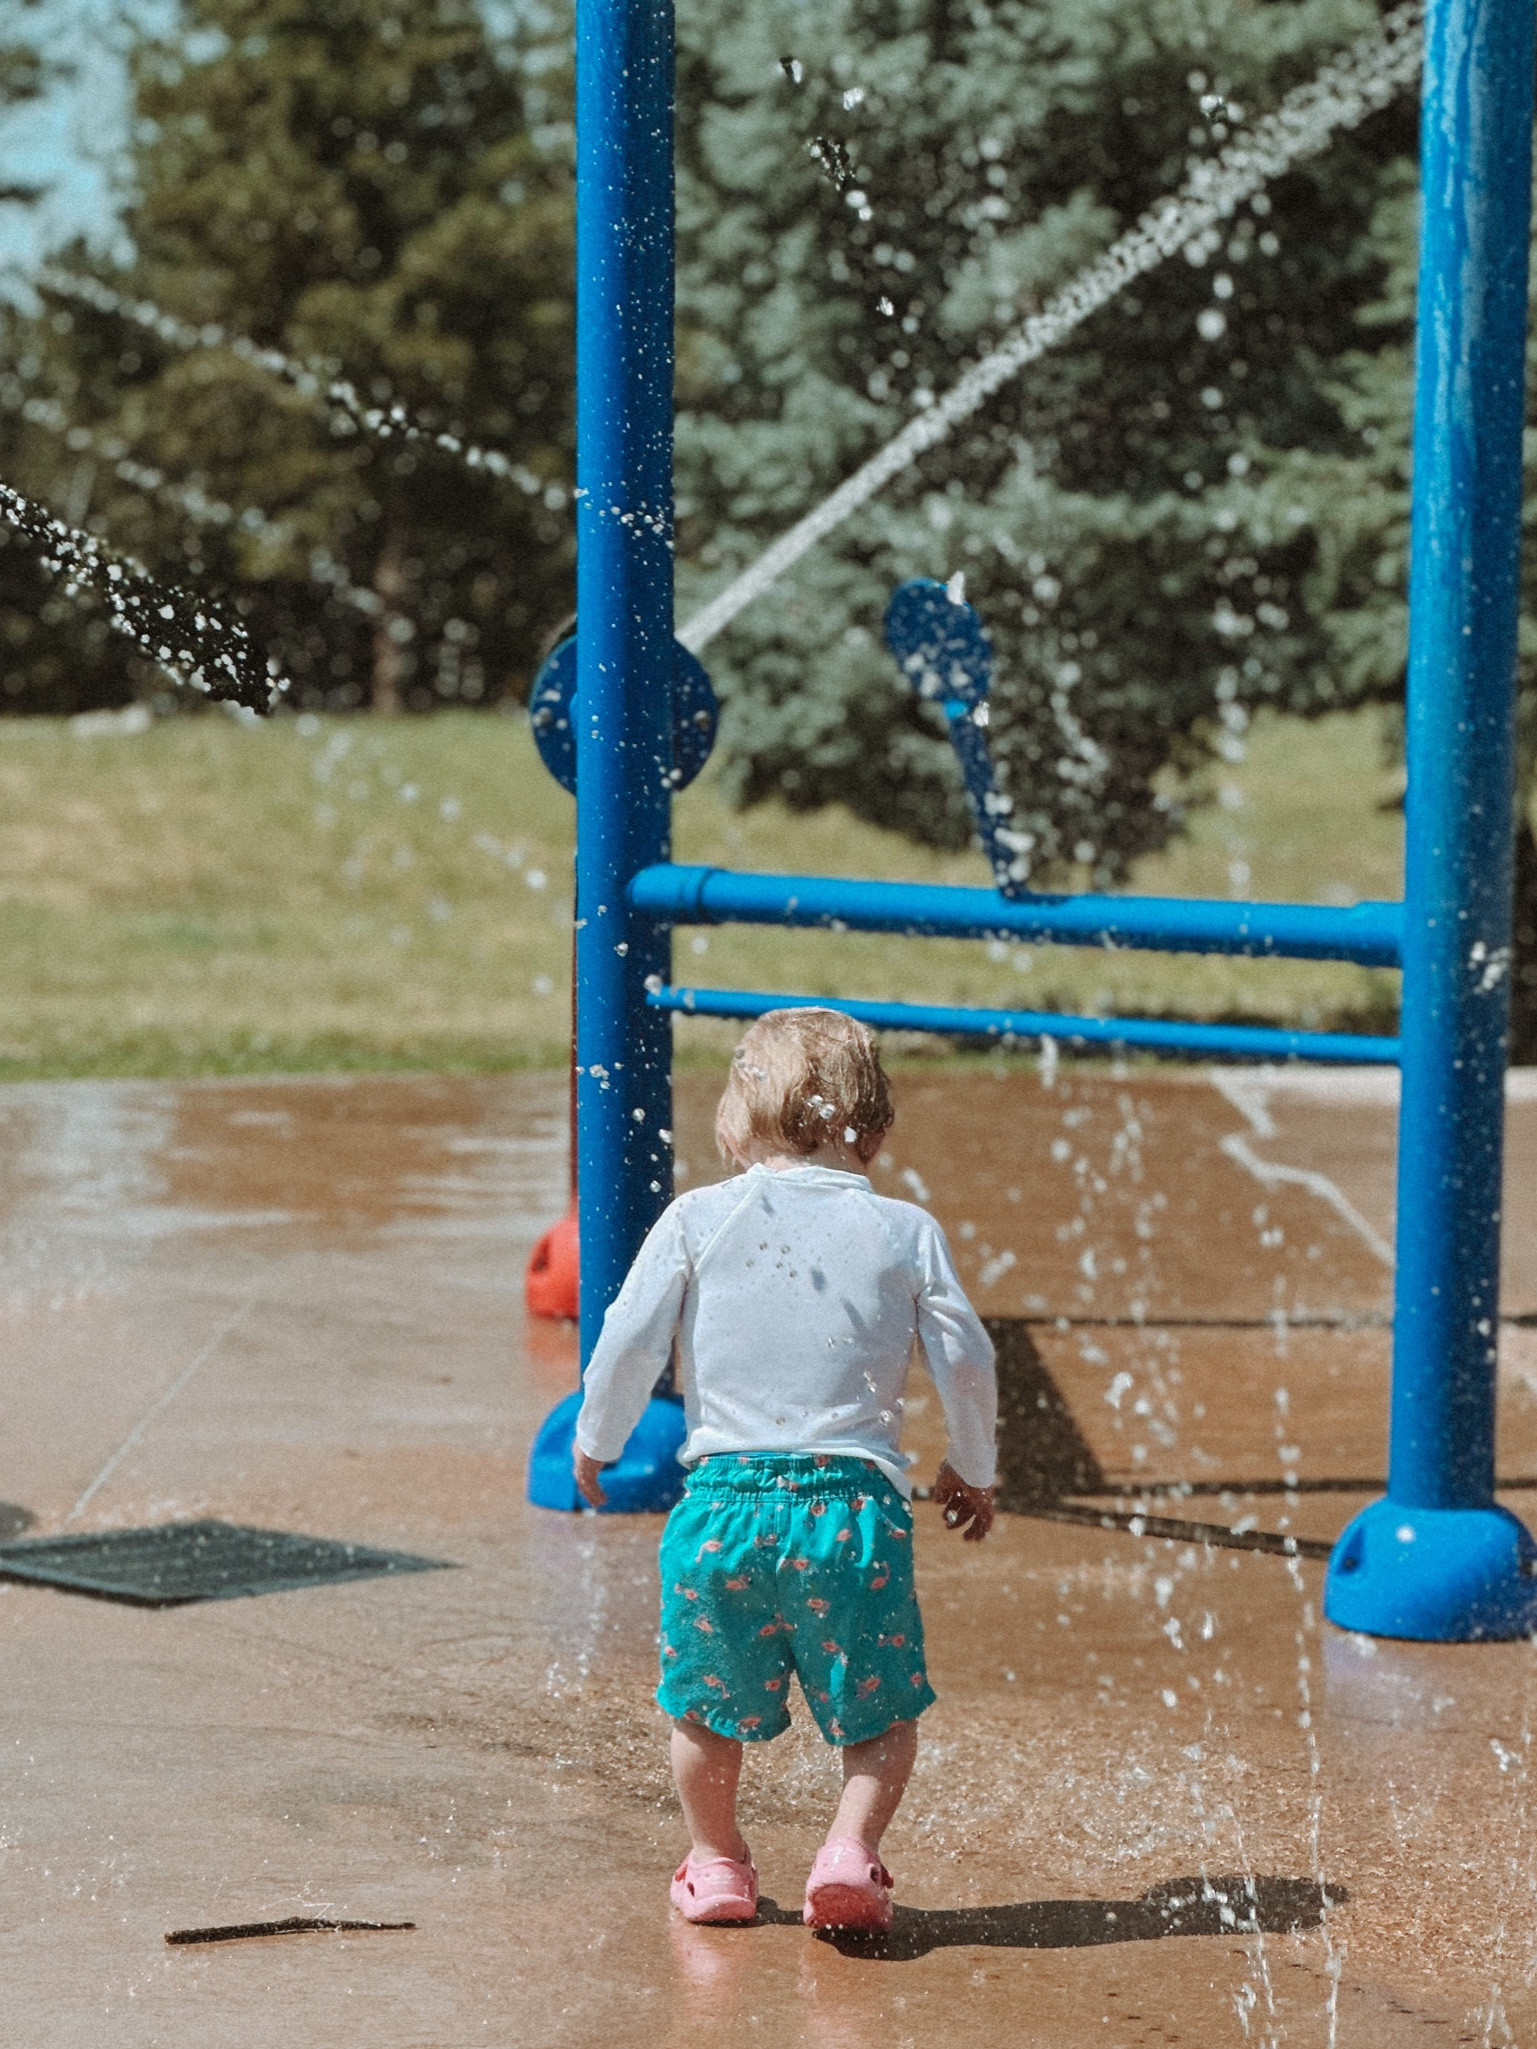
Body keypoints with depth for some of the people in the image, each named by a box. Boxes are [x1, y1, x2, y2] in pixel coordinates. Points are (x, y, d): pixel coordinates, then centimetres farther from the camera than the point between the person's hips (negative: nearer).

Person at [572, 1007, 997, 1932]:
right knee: (883, 1709, 13)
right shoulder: (907, 1232, 6)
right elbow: (967, 1359, 6)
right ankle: (851, 1851, -2)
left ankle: (717, 1863, 29)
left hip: (726, 1498, 1)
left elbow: (630, 1341, 2)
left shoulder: (699, 1219, 4)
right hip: (855, 1502, 0)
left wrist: (596, 1440, 19)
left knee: (709, 1700, 19)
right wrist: (972, 1471, 22)